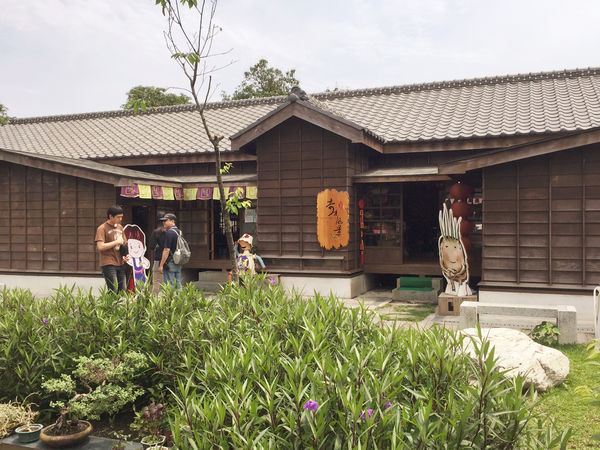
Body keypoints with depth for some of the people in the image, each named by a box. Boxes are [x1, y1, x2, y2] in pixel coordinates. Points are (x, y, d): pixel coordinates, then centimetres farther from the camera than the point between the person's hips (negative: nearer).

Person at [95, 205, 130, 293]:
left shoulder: (120, 227, 15)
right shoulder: (102, 228, -6)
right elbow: (100, 247, -17)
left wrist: (126, 255, 6)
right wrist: (116, 242, -12)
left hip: (120, 264, 7)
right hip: (108, 264, -7)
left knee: (123, 290, 4)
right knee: (114, 291, -11)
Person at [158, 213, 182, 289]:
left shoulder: (169, 232, -13)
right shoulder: (179, 232, 12)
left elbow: (167, 250, -18)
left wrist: (161, 265, -16)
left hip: (170, 263, -8)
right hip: (178, 264, 8)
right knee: (178, 286, 10)